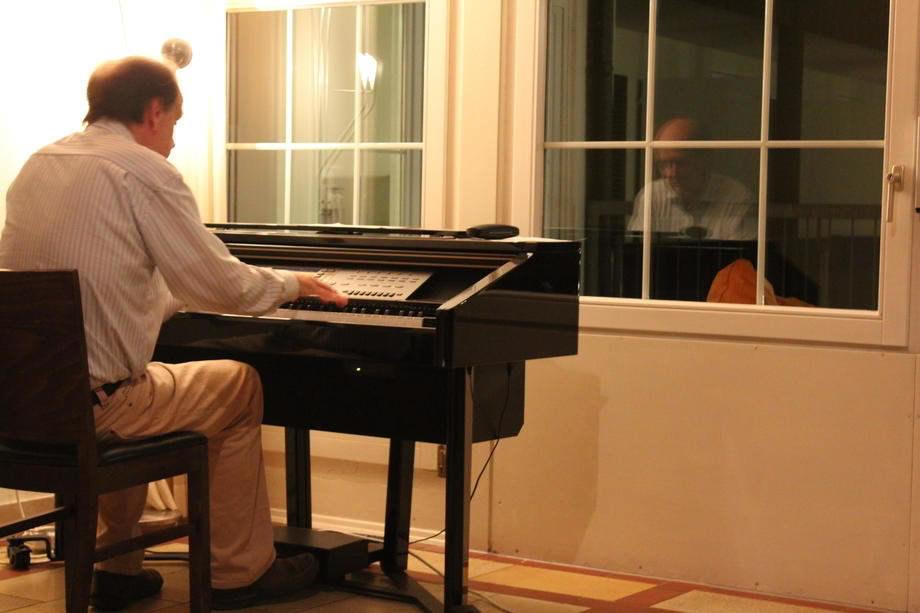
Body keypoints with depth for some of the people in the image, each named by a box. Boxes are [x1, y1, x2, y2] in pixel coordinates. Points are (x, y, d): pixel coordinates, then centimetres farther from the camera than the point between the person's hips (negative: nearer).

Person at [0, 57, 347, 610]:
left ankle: (120, 568, 36)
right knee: (240, 384, 16)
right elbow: (226, 289, -10)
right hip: (90, 405, -7)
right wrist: (291, 283, 10)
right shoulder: (145, 171, -10)